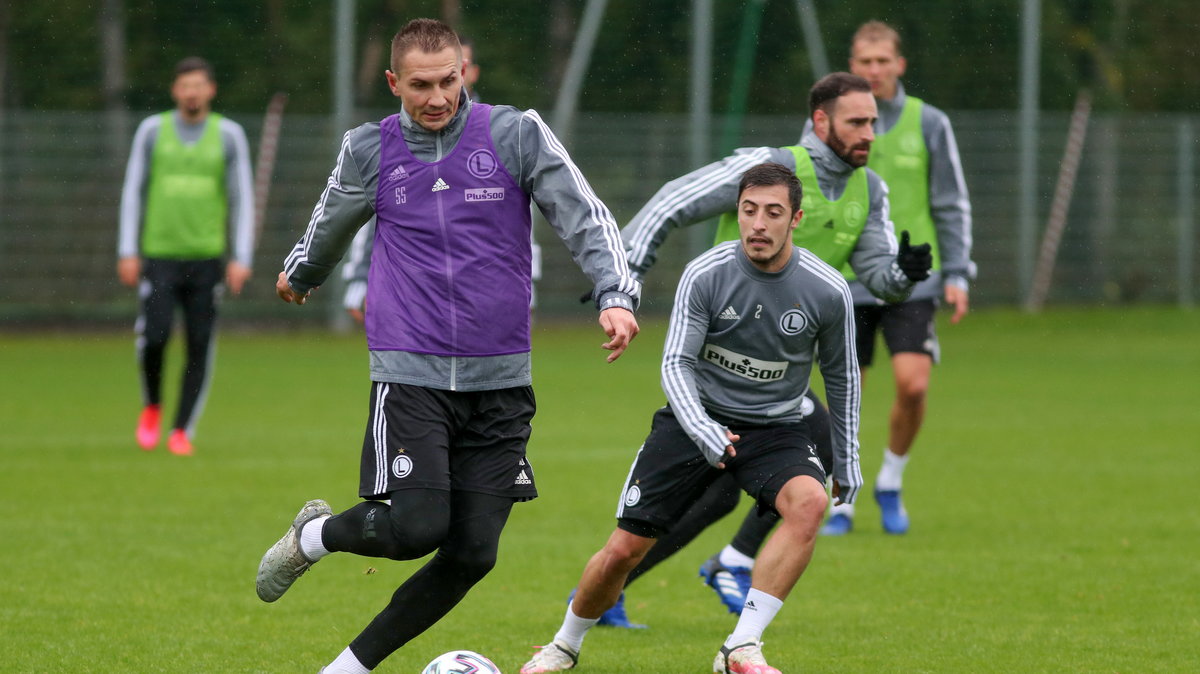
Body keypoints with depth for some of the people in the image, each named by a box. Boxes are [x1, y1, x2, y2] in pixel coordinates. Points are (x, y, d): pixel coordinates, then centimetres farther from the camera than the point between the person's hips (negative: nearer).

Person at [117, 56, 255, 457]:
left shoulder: (229, 135, 4)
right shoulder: (153, 130, 4)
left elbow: (242, 199, 5)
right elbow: (133, 191, 7)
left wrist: (241, 258, -3)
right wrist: (128, 251, 1)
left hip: (207, 257, 1)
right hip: (160, 254, -1)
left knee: (200, 348, -2)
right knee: (154, 337, -13)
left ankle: (182, 430, 8)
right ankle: (151, 407, 14)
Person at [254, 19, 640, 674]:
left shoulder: (516, 133, -1)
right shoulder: (369, 150, 3)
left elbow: (584, 217, -2)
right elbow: (330, 226, 23)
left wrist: (617, 293, -17)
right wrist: (300, 274, 39)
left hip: (499, 379, 2)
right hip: (409, 374, -1)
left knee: (472, 553, -3)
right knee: (416, 527, -17)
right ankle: (312, 536, 15)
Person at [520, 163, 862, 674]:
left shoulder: (828, 292, -11)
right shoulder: (704, 275, -15)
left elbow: (841, 376, 5)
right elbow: (676, 363, -15)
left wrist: (846, 459, 10)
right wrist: (702, 431, -33)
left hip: (775, 429, 0)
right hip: (697, 418, 0)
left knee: (810, 500, -33)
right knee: (623, 550, -6)